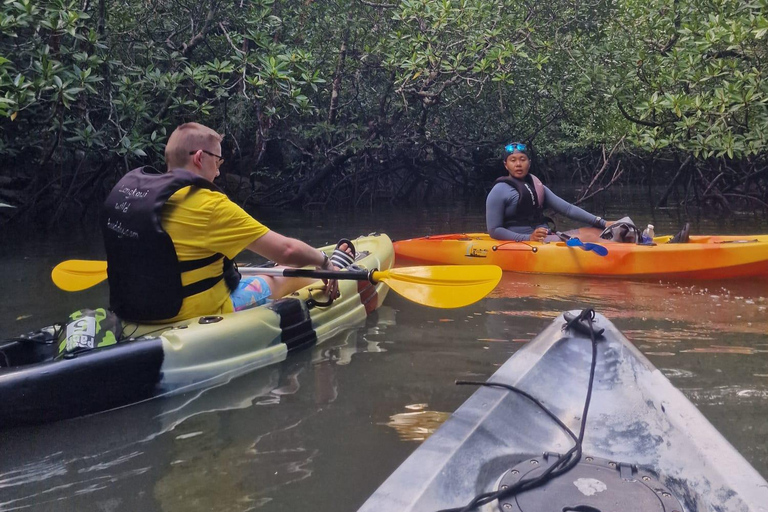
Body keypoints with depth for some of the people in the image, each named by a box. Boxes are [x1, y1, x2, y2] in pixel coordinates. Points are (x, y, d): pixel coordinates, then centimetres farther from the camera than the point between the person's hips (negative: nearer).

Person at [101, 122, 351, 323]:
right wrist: (323, 261, 2)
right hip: (200, 315, -8)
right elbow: (287, 251, -19)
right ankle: (337, 266, 48)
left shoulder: (127, 187, -1)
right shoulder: (208, 204, -22)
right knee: (288, 279, 16)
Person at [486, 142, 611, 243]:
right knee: (587, 237, -23)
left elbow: (567, 208, 15)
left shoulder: (537, 187, 20)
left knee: (596, 232, -12)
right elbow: (494, 230, -10)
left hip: (546, 238, 8)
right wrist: (528, 238, -23)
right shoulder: (499, 191, -3)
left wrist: (602, 223, 5)